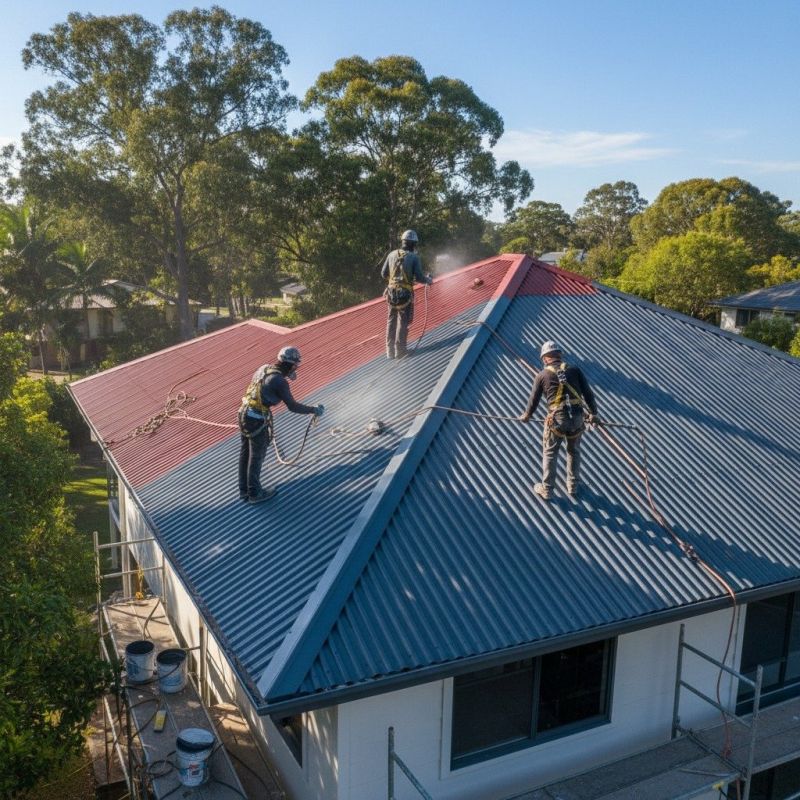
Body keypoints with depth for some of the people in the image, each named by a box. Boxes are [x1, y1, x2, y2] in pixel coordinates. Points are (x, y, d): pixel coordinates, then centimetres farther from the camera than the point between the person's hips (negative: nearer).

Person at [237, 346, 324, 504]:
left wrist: (287, 374, 24)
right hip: (257, 420, -8)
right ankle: (255, 493, 24)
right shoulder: (280, 382, -19)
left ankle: (244, 490, 34)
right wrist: (314, 410, -4)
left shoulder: (264, 368, 5)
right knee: (257, 456, 8)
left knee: (245, 453, 19)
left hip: (244, 413, 9)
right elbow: (292, 406, -16)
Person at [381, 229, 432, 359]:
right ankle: (400, 350, 6)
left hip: (391, 292, 4)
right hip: (405, 293, -4)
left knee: (391, 322, 13)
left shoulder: (392, 254, 3)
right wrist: (428, 280, 10)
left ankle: (390, 351, 17)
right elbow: (418, 277, -11)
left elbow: (384, 274, 7)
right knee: (403, 322, 5)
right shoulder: (414, 257, -8)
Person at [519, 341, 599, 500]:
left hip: (556, 419, -2)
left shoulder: (542, 375, 3)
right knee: (574, 451, 22)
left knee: (550, 454, 13)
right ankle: (573, 486, 34)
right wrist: (593, 413, 22)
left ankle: (546, 490, 21)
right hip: (577, 418, 3)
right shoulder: (574, 370, 7)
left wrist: (526, 416, 30)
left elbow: (534, 400, 11)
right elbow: (588, 393, 8)